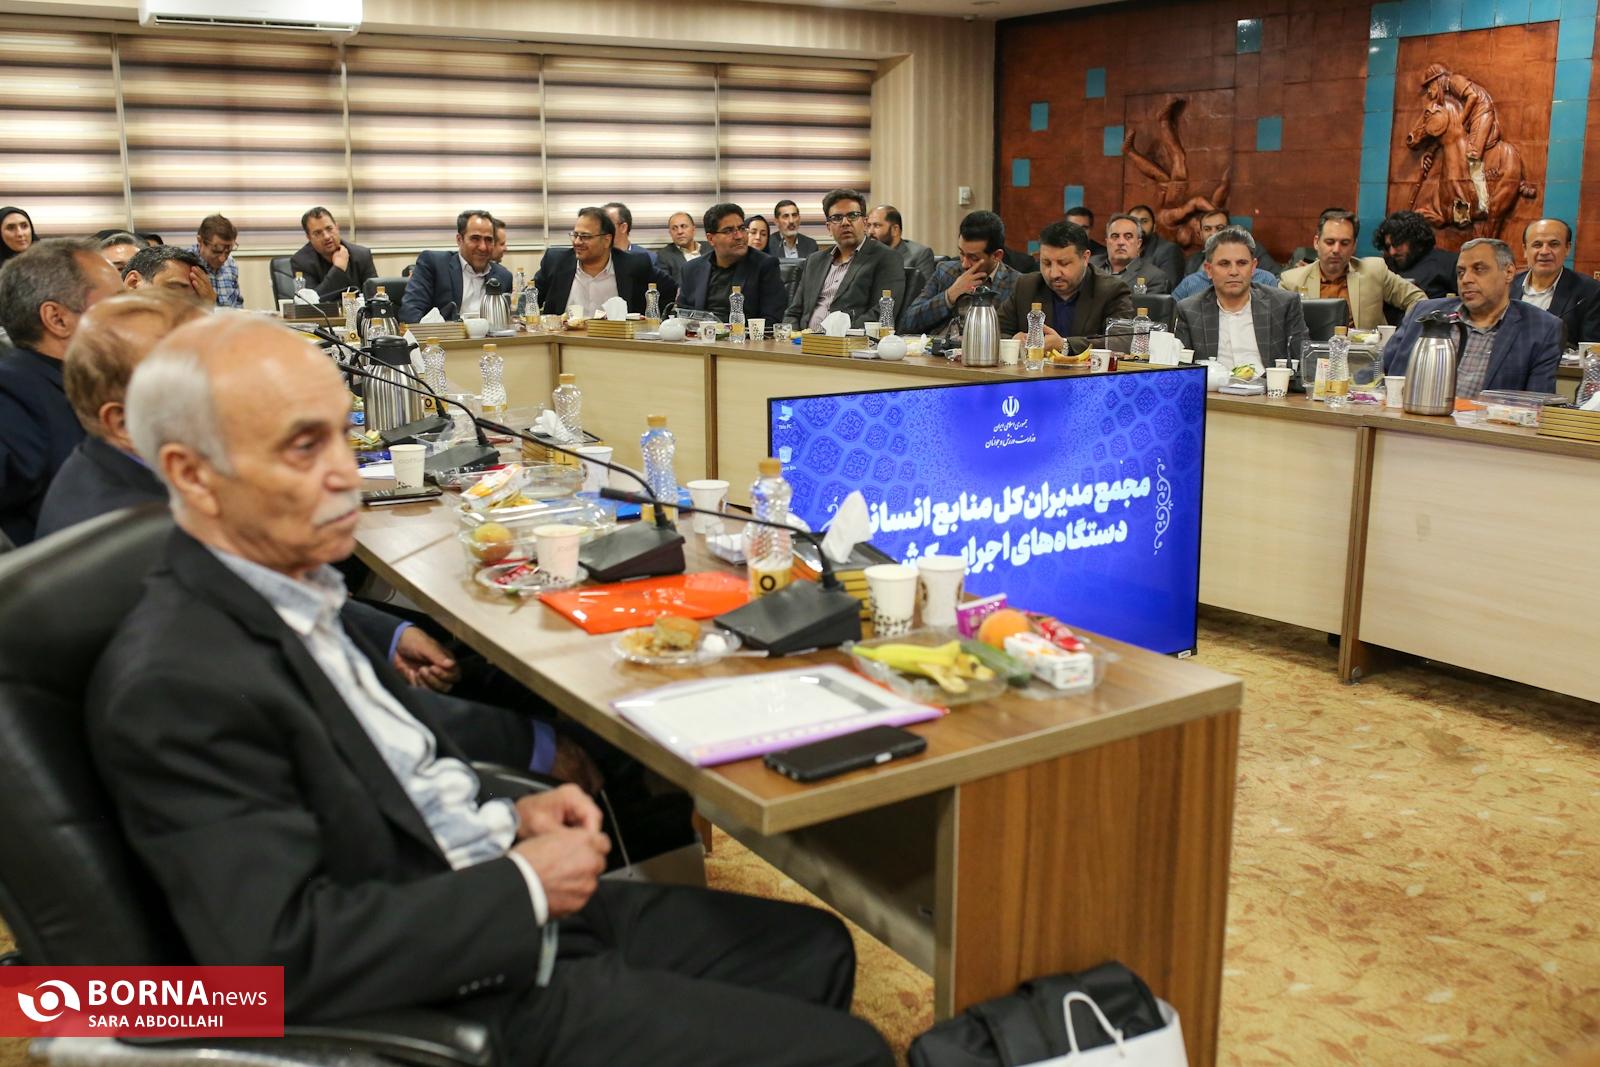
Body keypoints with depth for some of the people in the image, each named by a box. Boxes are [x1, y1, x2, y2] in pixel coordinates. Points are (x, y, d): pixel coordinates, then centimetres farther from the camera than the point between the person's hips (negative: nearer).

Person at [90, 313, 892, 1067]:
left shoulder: (291, 591, 3)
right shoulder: (174, 684, -24)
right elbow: (285, 955, -28)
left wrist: (506, 817, 1)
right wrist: (523, 886, -19)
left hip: (519, 914, 9)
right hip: (469, 997, -9)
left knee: (814, 950, 16)